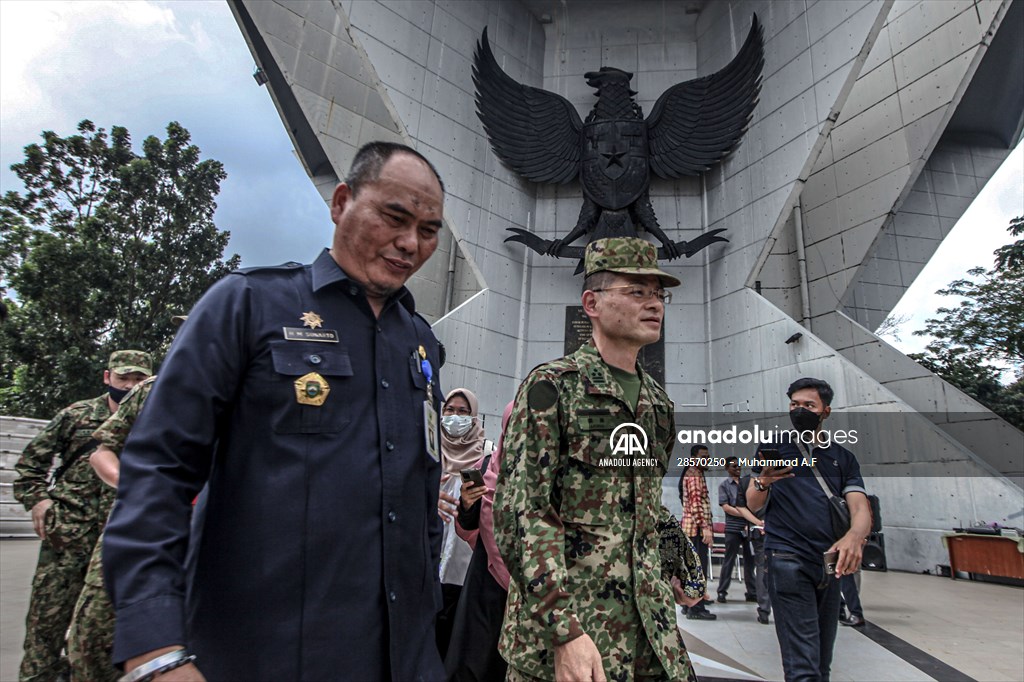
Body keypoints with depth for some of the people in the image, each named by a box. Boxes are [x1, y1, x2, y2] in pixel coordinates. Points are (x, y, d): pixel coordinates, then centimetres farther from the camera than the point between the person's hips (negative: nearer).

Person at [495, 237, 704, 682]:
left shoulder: (658, 401, 11)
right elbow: (520, 513, -18)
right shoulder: (551, 386, -11)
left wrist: (680, 567, 14)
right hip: (560, 624, -6)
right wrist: (564, 630, -22)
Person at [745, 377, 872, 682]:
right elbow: (753, 504, 1)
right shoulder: (774, 447, 6)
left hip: (829, 563, 4)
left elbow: (860, 507, -1)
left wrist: (855, 535, -24)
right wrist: (763, 482, -23)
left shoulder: (843, 457, 13)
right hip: (788, 559, -4)